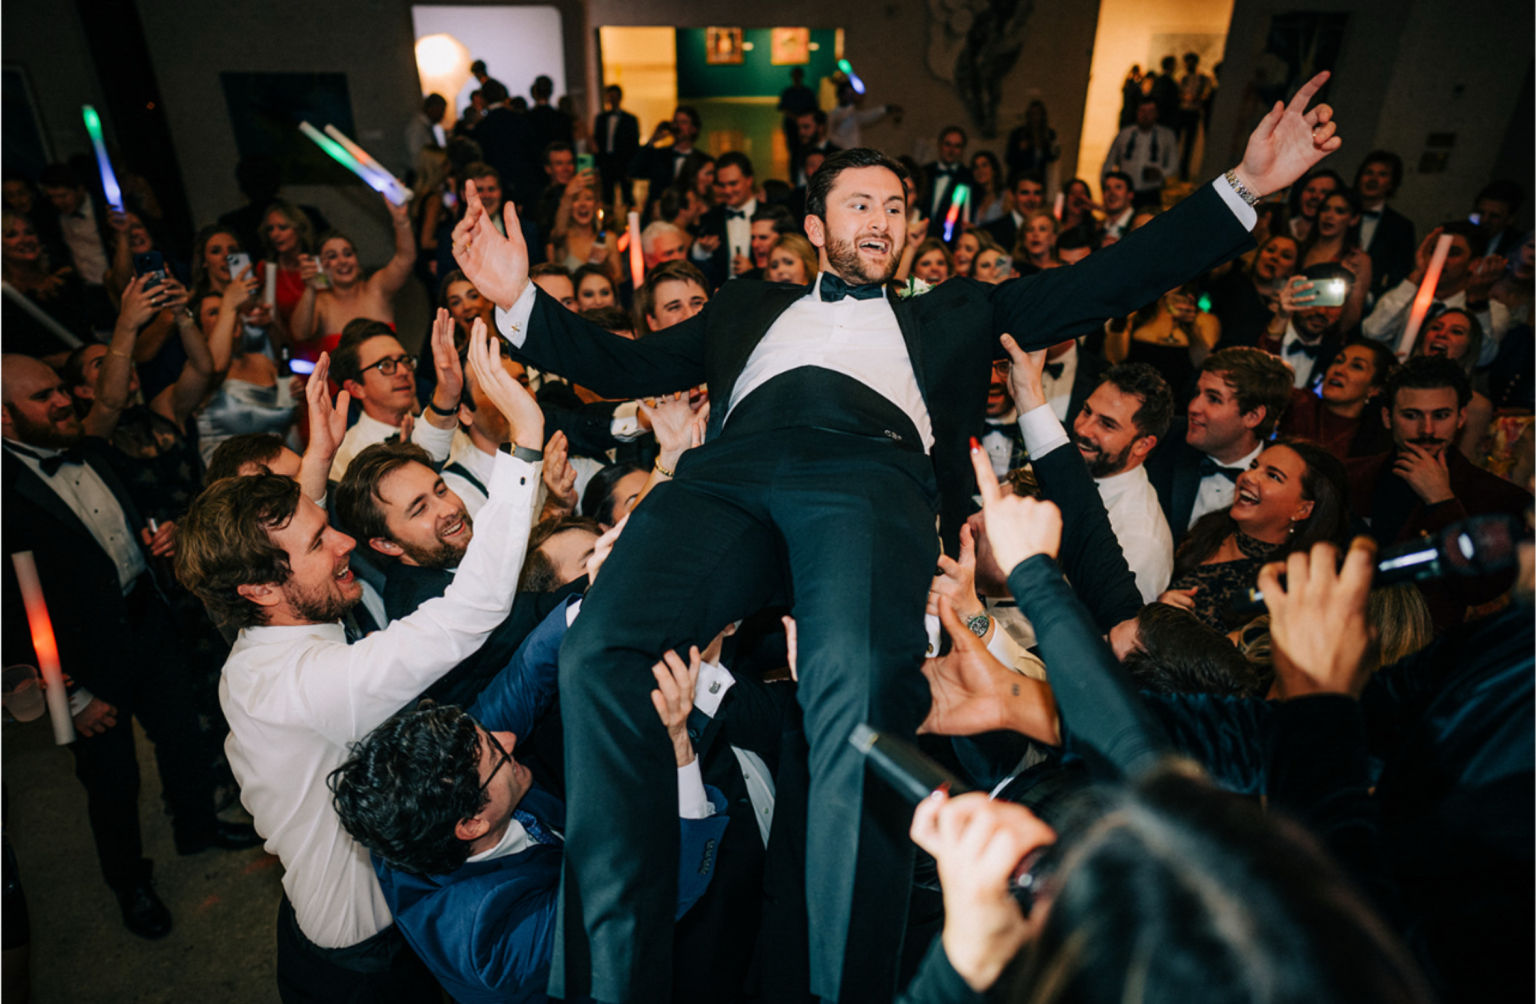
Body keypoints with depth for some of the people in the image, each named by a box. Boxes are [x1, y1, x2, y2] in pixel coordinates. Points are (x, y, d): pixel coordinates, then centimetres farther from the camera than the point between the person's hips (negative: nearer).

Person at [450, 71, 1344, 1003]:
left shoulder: (951, 311, 35)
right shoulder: (753, 305, 38)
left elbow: (1105, 280, 30)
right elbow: (627, 365, 33)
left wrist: (1244, 185, 23)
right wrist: (519, 298, 21)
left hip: (869, 470, -1)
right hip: (729, 470, 2)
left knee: (862, 678, -35)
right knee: (598, 646, -27)